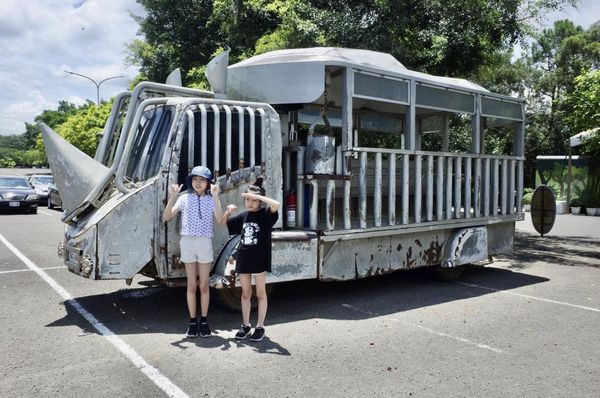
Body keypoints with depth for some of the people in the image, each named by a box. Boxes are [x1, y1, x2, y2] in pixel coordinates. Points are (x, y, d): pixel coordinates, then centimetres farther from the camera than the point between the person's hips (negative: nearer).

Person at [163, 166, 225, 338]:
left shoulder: (211, 200, 1)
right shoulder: (184, 198, 3)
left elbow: (221, 222, -15)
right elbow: (166, 217, -5)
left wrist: (216, 197, -21)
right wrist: (172, 197, -16)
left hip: (205, 243, 0)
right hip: (187, 242, 1)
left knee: (204, 285, 6)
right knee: (192, 285, 7)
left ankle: (204, 321, 18)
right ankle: (192, 321, 17)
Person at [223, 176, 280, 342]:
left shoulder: (265, 214, -7)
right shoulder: (243, 216, 7)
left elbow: (277, 204, -29)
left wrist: (257, 195, -25)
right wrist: (228, 212, -1)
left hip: (259, 259, -4)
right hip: (243, 259, 5)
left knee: (260, 293, 6)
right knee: (245, 293, 13)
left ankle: (260, 326, 16)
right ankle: (245, 325, 25)